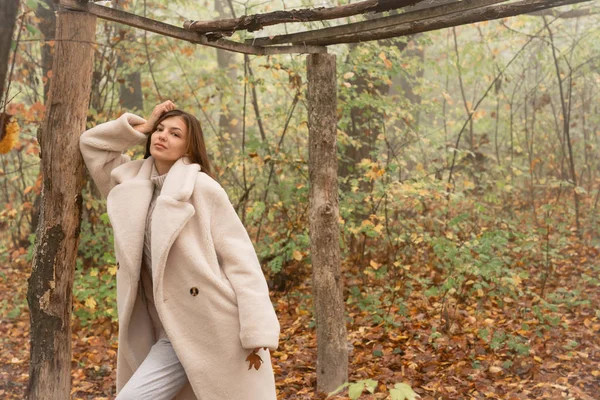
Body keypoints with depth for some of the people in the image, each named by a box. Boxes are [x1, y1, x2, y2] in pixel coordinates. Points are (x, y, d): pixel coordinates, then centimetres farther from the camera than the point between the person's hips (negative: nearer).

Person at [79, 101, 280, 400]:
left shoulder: (203, 188, -6)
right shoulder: (134, 184, 12)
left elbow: (239, 259, -10)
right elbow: (91, 145, 20)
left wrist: (257, 331, -16)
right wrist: (143, 126, 9)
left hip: (217, 327, -6)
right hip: (173, 334, 6)